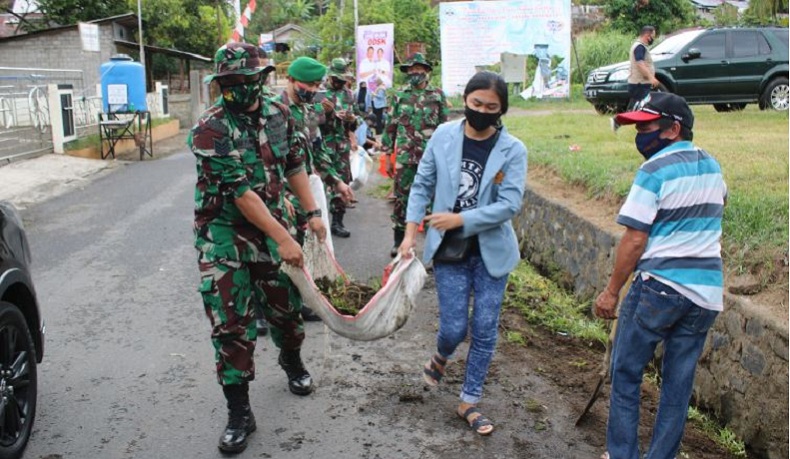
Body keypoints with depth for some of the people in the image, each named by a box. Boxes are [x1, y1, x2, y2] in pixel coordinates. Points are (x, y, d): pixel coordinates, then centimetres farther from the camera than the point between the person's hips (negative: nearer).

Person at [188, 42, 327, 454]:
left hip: (270, 225, 5)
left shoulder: (277, 114, -1)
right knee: (231, 324, -2)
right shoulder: (209, 130, -19)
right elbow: (240, 191, -23)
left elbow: (293, 165, 11)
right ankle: (239, 412, 11)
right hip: (224, 234, -4)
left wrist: (312, 212, 5)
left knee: (284, 303, 16)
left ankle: (292, 362, 47)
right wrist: (283, 239, -24)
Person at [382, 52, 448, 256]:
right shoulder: (400, 96, 7)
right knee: (401, 196, 6)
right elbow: (391, 125, 10)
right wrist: (386, 152, 8)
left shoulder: (437, 95, 3)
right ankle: (399, 238, 19)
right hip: (404, 155, 2)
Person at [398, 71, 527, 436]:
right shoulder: (443, 136, -4)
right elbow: (422, 185, 2)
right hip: (449, 249, 0)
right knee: (454, 328, 0)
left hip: (491, 251, 0)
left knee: (484, 330, 6)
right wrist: (411, 232, -5)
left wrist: (460, 220, -21)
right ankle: (441, 358, 39)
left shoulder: (513, 150, -10)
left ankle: (469, 402, 25)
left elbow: (510, 204, -15)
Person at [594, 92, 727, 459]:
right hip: (707, 292, 7)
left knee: (626, 374, 9)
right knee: (679, 384, 12)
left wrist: (611, 291, -8)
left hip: (659, 287, -6)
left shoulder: (655, 170, -12)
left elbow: (635, 239, -15)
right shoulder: (712, 167, 11)